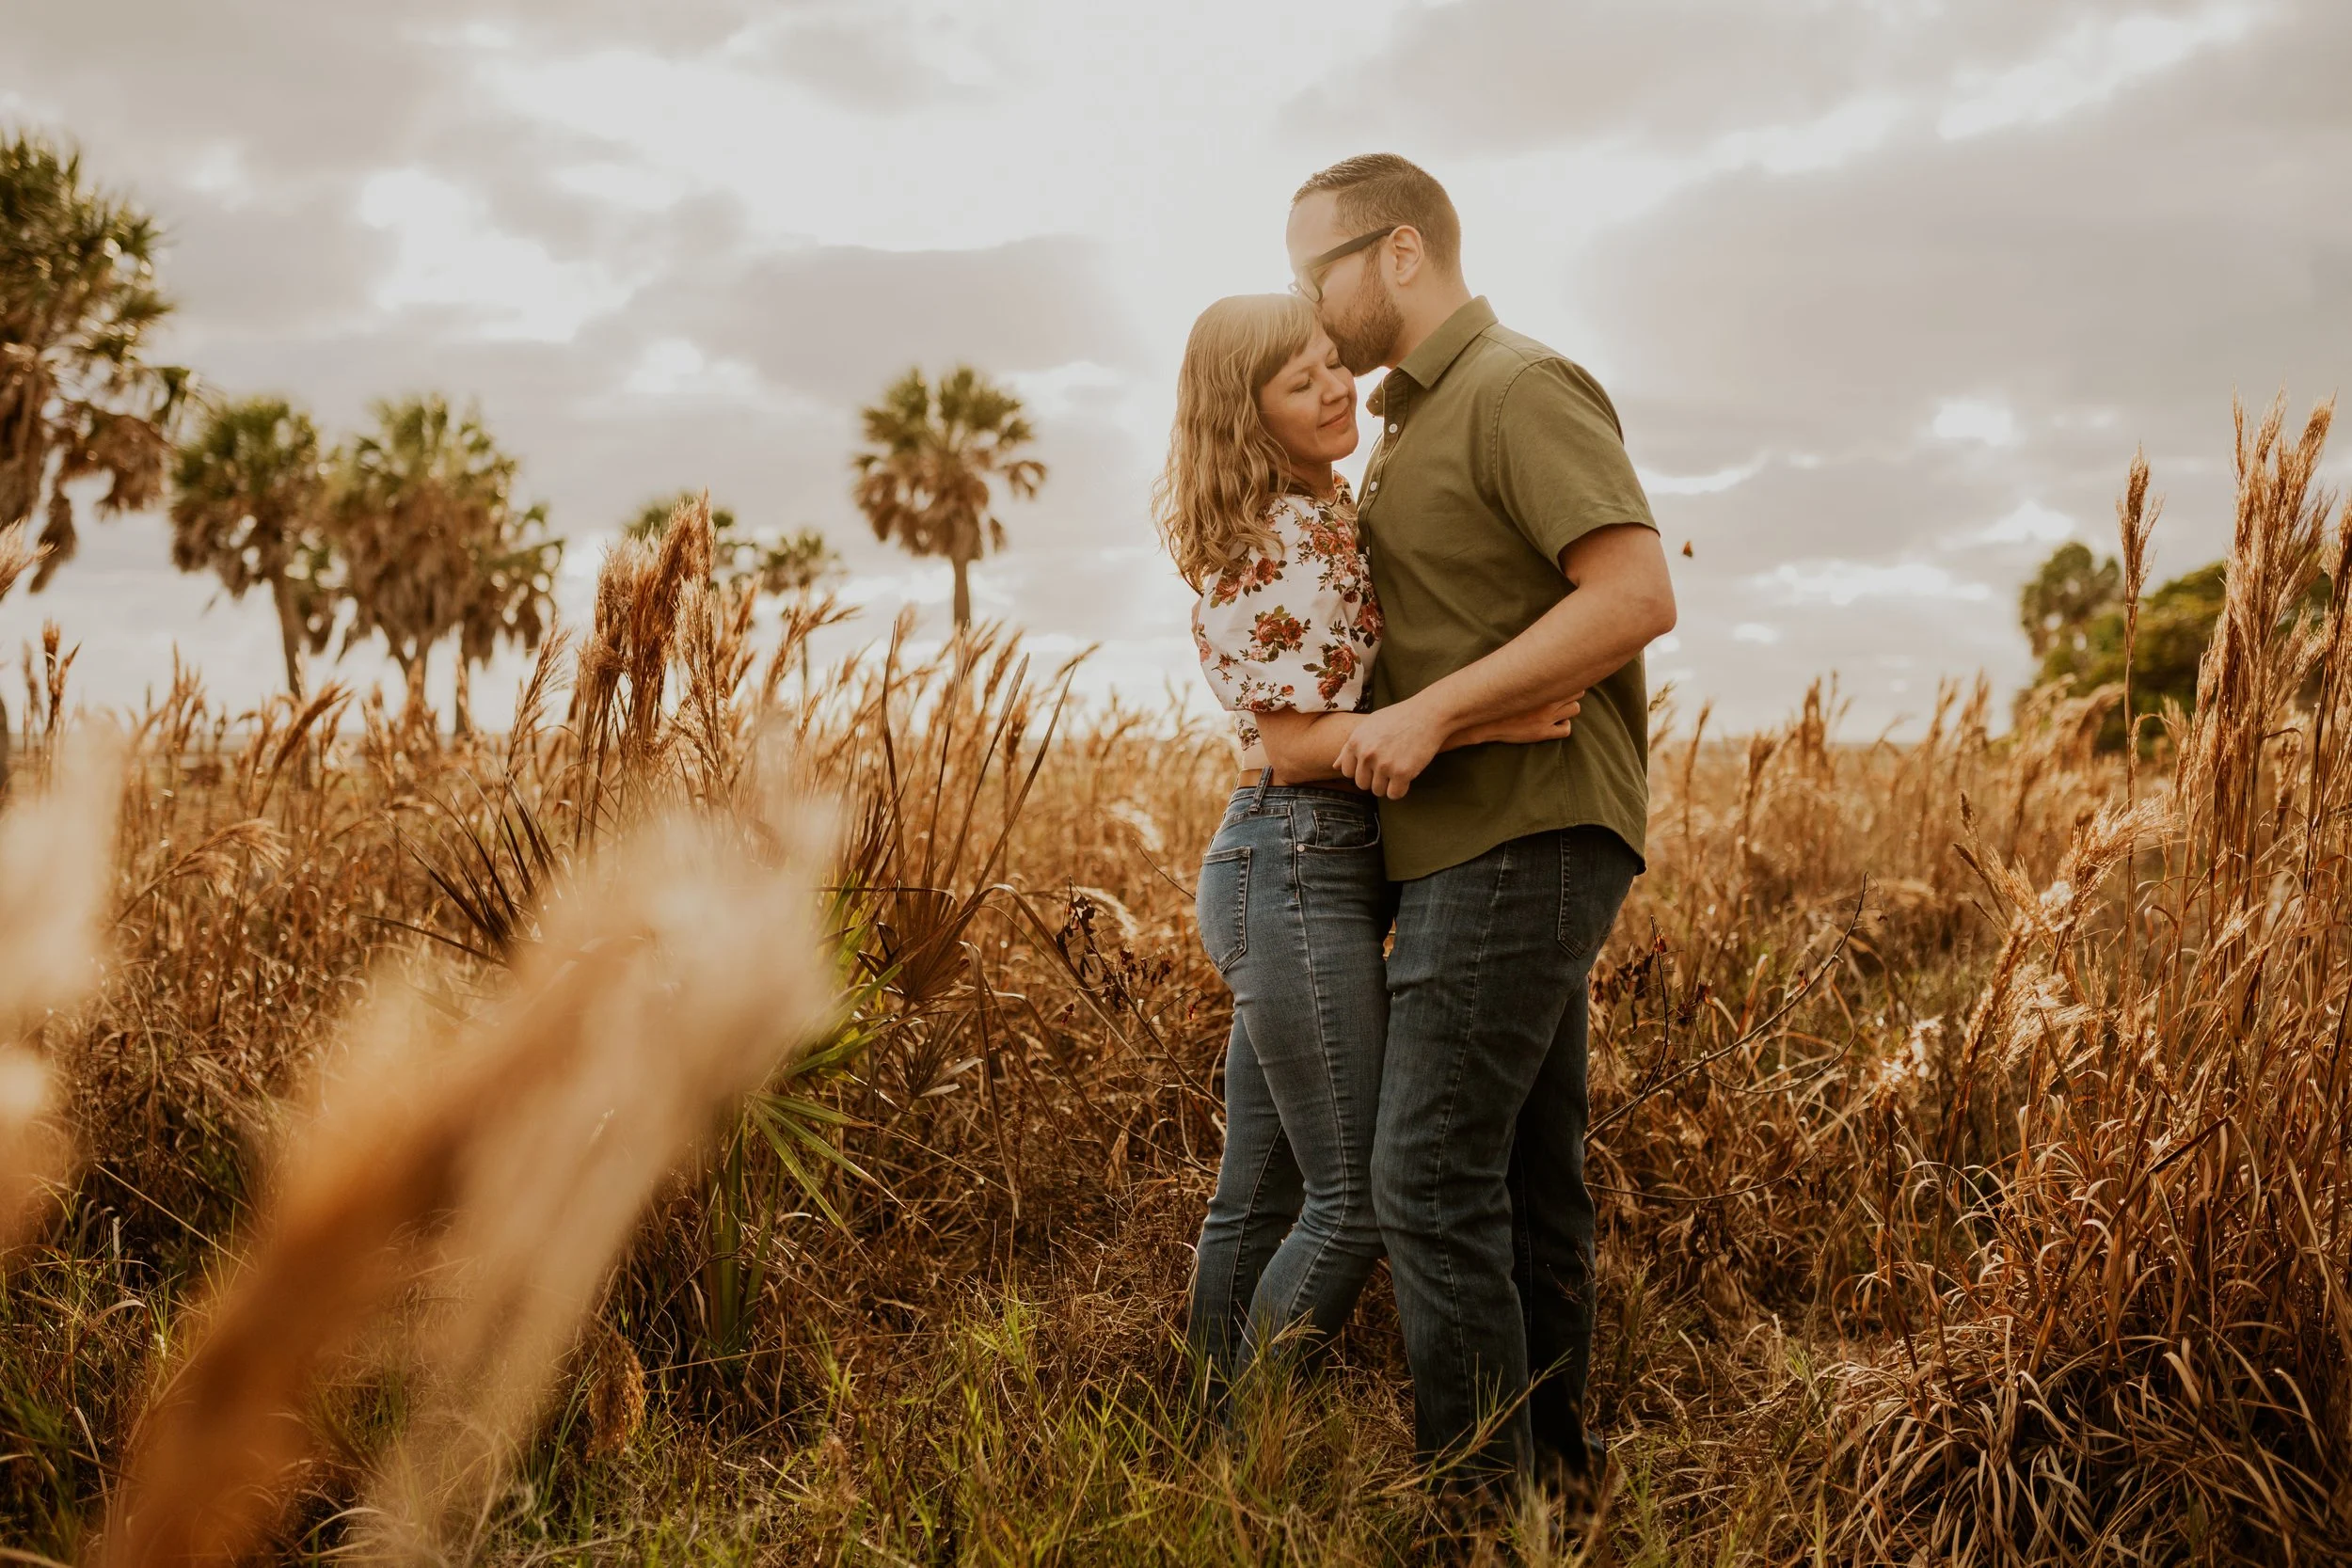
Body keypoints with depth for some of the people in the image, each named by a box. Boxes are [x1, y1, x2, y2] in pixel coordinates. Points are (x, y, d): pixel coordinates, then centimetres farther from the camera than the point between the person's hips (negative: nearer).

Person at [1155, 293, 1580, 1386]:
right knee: (1357, 1197, -6)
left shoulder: (1326, 516, 17)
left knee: (1260, 1196, 13)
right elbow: (1297, 739, -16)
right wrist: (1485, 718, -23)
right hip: (1299, 871, -9)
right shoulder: (1276, 544, -12)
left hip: (1305, 875, 9)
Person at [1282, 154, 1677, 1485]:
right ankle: (1554, 1468, 21)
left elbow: (1638, 594, -20)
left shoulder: (1522, 389, -10)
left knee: (1434, 1181, -10)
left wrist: (1434, 713, -21)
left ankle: (1479, 1494, -2)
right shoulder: (1422, 423, 20)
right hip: (1496, 844, 10)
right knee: (1532, 1181, 13)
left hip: (1522, 842, -10)